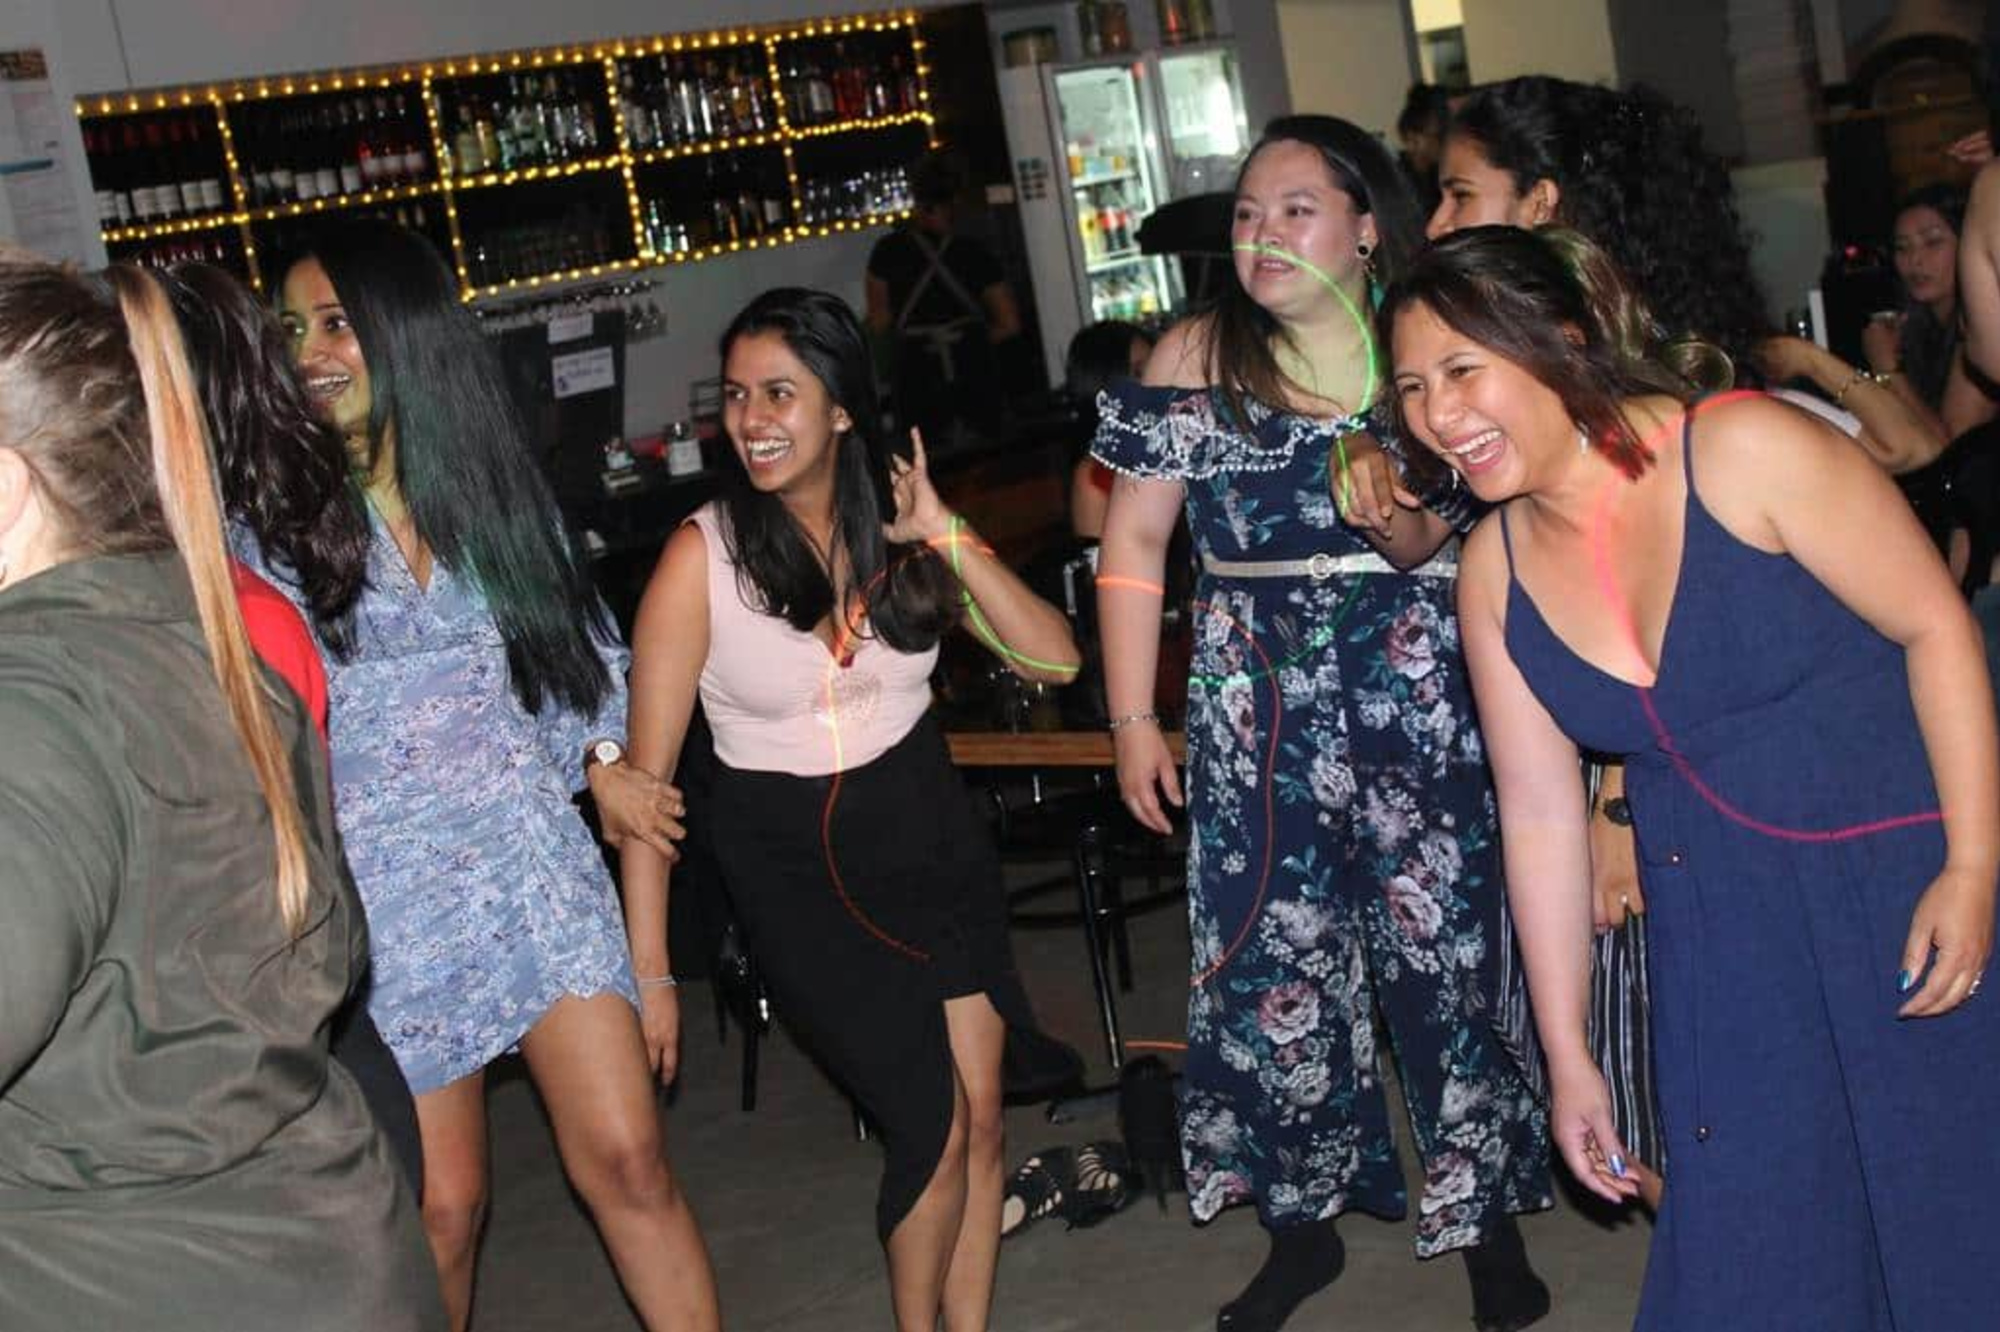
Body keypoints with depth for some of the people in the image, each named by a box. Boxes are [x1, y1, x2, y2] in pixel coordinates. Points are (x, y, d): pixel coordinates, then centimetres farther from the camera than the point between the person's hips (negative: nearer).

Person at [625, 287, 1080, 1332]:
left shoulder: (903, 530, -3)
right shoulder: (702, 557, -14)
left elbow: (1053, 659, -7)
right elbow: (648, 769, -13)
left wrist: (947, 539, -17)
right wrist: (647, 963, -14)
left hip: (927, 832, 4)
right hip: (792, 863, -4)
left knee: (983, 1110, 6)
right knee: (934, 1125, -2)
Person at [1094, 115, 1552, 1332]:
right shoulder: (1196, 358, 4)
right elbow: (1135, 542, 5)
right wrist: (1133, 716, 2)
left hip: (1427, 696, -1)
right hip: (1260, 712, 1)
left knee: (1449, 953, 2)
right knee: (1275, 962, 4)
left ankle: (1489, 1219, 19)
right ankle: (1304, 1221, 21)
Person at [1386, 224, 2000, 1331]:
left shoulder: (1742, 450, -16)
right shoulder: (1494, 572, -1)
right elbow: (1539, 811, 4)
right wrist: (1567, 1056, 6)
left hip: (1903, 884, -4)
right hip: (1720, 936, 4)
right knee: (1750, 1243, 8)